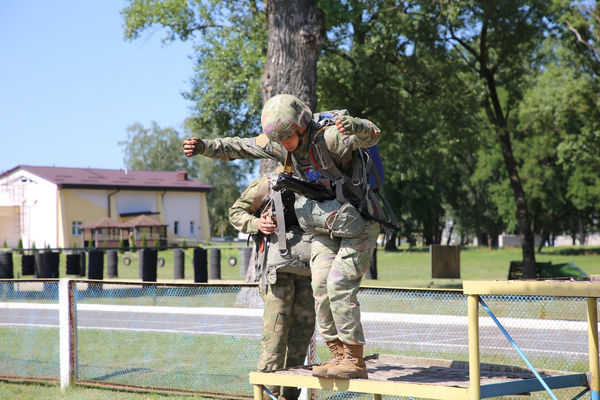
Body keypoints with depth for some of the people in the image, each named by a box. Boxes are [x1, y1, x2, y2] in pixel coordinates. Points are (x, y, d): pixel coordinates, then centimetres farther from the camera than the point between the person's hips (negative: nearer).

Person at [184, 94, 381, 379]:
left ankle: (355, 360, -11)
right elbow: (239, 147, 10)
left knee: (339, 286, -17)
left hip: (358, 224, -7)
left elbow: (372, 135, -41)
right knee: (321, 287, -3)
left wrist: (351, 125, -63)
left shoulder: (329, 137, -26)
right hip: (324, 229, 7)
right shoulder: (279, 143, -3)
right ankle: (338, 356, 5)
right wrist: (204, 147, -3)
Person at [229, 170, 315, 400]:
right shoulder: (269, 183, 2)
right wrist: (256, 223, -13)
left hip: (304, 270, 6)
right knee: (276, 328, -12)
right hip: (277, 267, -6)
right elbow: (236, 212, 7)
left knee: (304, 327, 6)